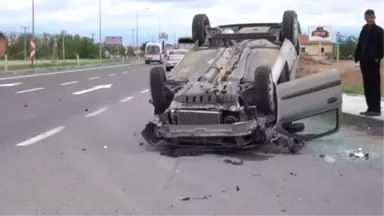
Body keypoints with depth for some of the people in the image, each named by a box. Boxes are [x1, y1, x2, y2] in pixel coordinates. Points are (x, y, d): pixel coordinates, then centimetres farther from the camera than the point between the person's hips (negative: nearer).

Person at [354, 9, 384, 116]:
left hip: (373, 62, -6)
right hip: (364, 61, 7)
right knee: (367, 86, 9)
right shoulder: (364, 29, 13)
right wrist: (357, 56, 4)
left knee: (374, 85, -3)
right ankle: (370, 108, 16)